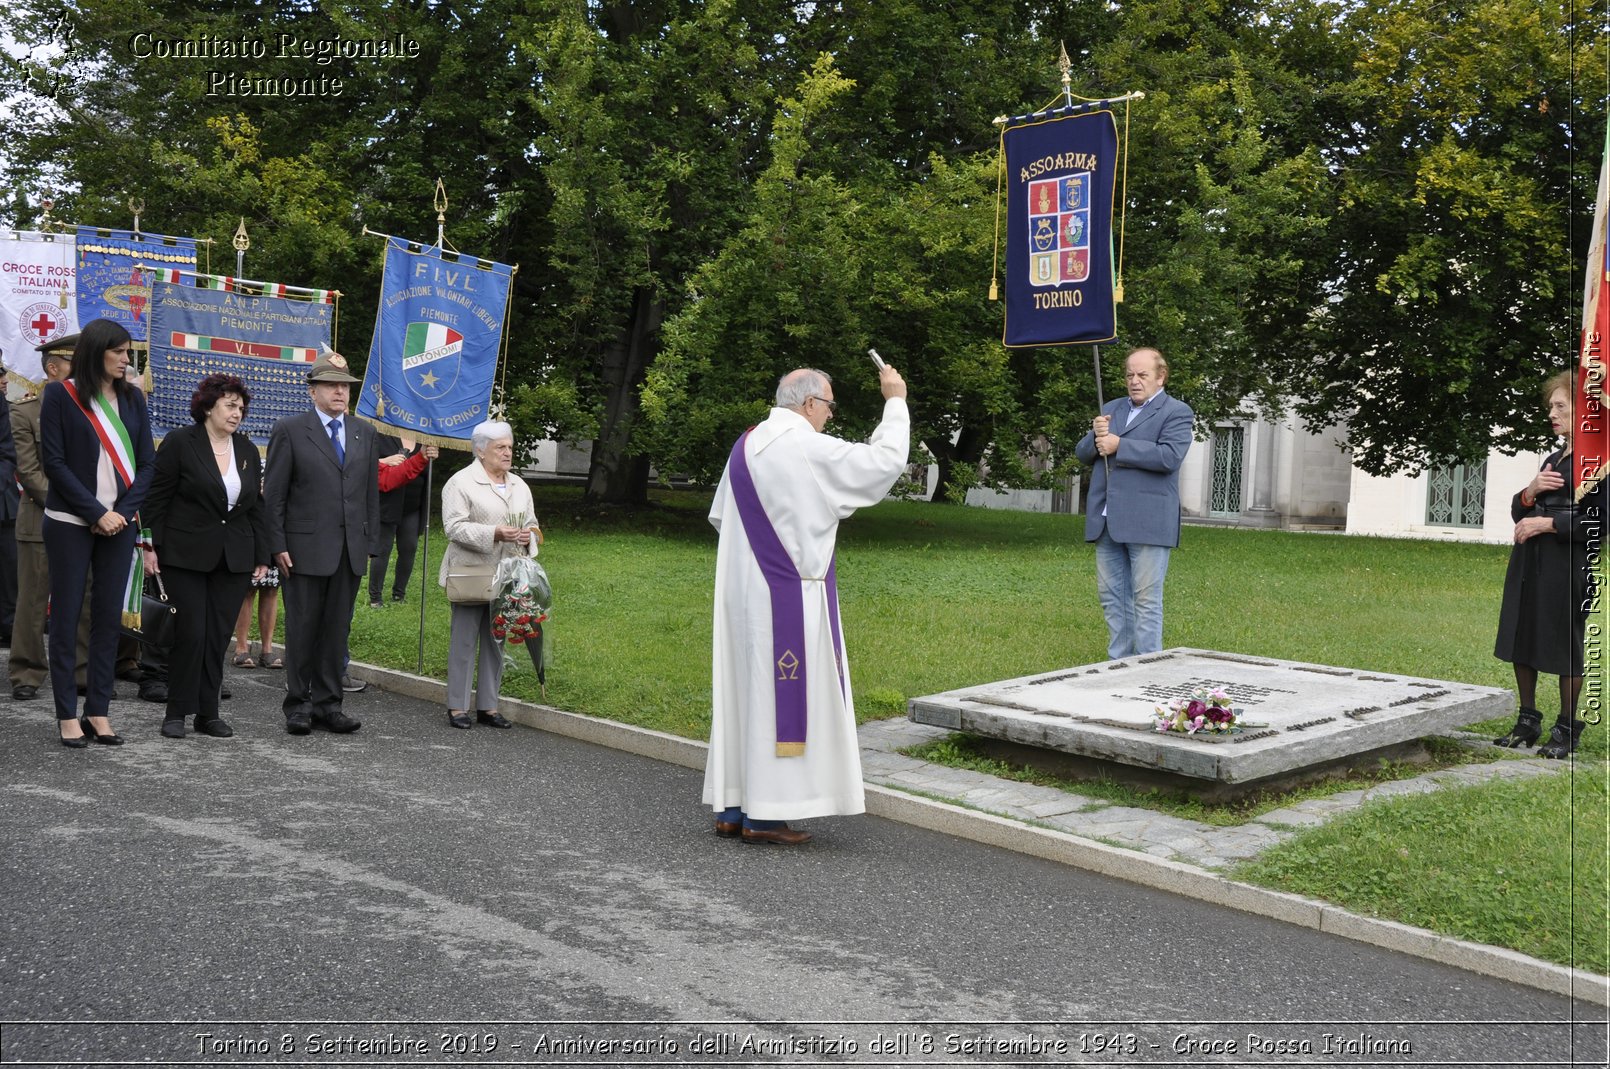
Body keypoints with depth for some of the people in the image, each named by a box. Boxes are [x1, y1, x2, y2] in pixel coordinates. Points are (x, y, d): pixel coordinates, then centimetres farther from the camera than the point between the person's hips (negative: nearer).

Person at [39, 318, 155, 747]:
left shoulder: (132, 397, 9)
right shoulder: (60, 395, -2)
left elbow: (147, 462, 8)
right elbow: (54, 461, -7)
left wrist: (123, 511, -6)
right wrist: (96, 513, -11)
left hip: (118, 523, 4)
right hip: (70, 523, -3)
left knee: (109, 617, 4)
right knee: (67, 616, 1)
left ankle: (98, 711, 10)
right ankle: (67, 715, 6)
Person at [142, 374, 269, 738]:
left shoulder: (248, 450, 11)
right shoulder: (180, 443, -4)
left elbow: (255, 506, 14)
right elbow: (156, 499, -3)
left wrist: (261, 556, 9)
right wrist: (152, 546, -9)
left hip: (233, 558, 4)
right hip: (186, 555, -4)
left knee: (219, 635, 4)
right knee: (191, 632, -6)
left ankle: (208, 713, 12)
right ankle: (176, 712, 7)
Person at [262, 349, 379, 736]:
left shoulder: (364, 434, 13)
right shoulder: (290, 431, 0)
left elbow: (372, 494, 15)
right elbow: (273, 495, -2)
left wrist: (369, 542, 8)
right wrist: (278, 546, -8)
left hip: (350, 551, 4)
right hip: (304, 550, -4)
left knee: (337, 628, 7)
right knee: (302, 628, 2)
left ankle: (327, 703, 15)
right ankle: (298, 704, 11)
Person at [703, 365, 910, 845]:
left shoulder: (745, 445, 10)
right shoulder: (812, 450, -13)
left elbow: (720, 516, 17)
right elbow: (887, 459, -9)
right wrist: (896, 401, 4)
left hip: (740, 590, 8)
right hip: (790, 594, -8)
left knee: (743, 692, 11)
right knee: (783, 695, -3)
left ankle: (731, 808, 16)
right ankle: (766, 814, 0)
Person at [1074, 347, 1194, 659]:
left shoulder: (1176, 412, -1)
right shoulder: (1111, 409, 20)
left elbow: (1170, 456, -16)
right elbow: (1082, 453, 18)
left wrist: (1118, 446, -15)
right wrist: (1096, 436, -4)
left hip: (1146, 523, -7)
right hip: (1107, 522, 7)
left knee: (1145, 599, -4)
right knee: (1111, 597, 9)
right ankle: (1119, 662, 17)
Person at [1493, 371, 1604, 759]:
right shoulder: (1553, 459, 18)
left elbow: (1597, 521, -17)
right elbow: (1518, 511, 19)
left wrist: (1547, 523, -16)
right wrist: (1531, 491, -1)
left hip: (1567, 568, -8)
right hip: (1529, 564, 8)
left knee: (1565, 649, 1)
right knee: (1521, 642, 11)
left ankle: (1567, 730, 13)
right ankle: (1528, 722, 24)